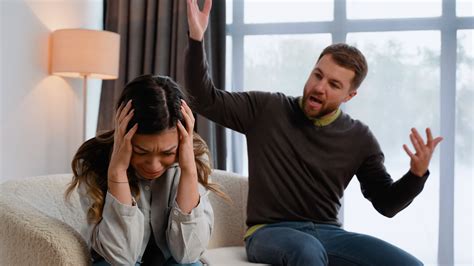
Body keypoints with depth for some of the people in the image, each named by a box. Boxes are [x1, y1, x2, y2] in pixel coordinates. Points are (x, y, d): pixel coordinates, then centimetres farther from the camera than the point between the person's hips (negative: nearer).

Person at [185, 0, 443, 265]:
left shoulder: (359, 137, 4)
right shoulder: (267, 109, 0)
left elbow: (387, 203, 7)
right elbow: (206, 99, -4)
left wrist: (417, 174, -13)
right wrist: (197, 39, -15)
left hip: (327, 233, 3)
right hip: (269, 231, -3)